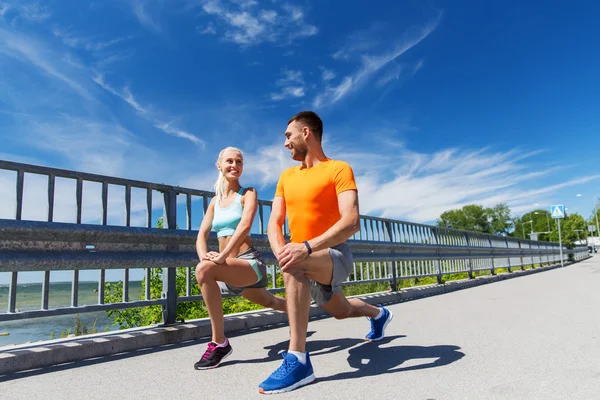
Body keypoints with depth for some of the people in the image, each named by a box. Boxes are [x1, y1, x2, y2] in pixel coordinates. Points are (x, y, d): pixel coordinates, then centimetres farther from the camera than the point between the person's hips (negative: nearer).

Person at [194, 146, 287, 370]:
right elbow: (202, 235, 3)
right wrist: (204, 255, -19)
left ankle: (219, 343, -20)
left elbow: (244, 226, -22)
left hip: (249, 261, -7)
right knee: (270, 303, 28)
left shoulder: (248, 193, -4)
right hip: (231, 267, 7)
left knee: (204, 270, -32)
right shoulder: (215, 201, 12)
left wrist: (221, 257, -32)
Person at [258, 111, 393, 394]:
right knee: (340, 311, 27)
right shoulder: (286, 176, 7)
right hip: (304, 261, 8)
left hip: (334, 255, -7)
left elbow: (351, 222, -25)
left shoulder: (339, 169, -13)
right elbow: (274, 223, 1)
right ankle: (379, 314, 60)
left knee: (294, 266, -38)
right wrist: (280, 250, -21)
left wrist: (307, 247, -37)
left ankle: (297, 360, -31)